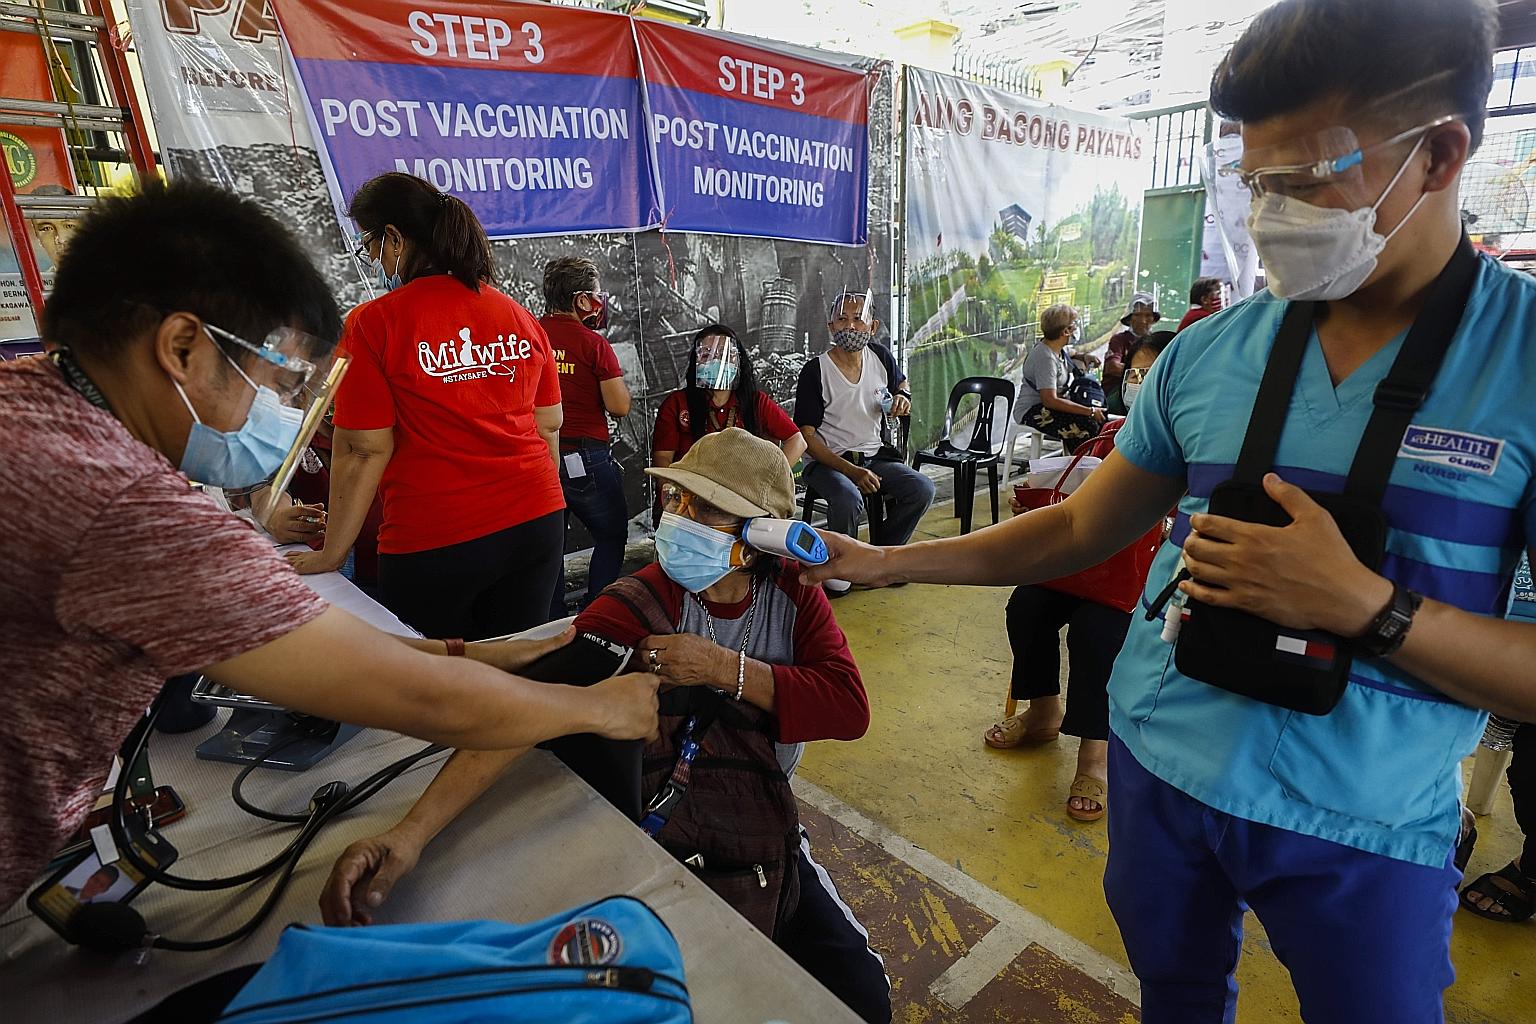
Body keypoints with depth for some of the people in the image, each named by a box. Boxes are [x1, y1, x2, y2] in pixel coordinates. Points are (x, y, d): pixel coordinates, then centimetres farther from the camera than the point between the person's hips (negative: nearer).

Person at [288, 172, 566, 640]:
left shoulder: (374, 322, -9)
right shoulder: (520, 316, 6)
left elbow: (364, 449, -9)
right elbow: (549, 427, 10)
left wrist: (331, 554, 1)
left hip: (434, 540, -4)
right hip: (536, 523, 5)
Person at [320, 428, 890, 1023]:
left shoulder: (792, 593, -9)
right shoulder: (636, 605, -21)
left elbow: (849, 706, -20)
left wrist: (724, 667, -29)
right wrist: (412, 832, -46)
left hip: (768, 842, 4)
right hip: (663, 846, -3)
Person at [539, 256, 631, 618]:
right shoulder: (593, 344, -11)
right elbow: (619, 408, -13)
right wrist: (613, 374, 4)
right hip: (585, 456, -5)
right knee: (611, 536, 14)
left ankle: (553, 625, 24)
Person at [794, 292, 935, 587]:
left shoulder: (880, 356, 4)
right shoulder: (815, 371, -11)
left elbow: (902, 386, 27)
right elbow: (806, 436, -12)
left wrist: (903, 399, 0)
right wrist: (851, 471, -22)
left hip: (876, 456, 5)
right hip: (830, 460, -5)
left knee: (923, 488, -17)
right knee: (848, 498, -36)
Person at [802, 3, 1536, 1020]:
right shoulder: (1210, 352, -4)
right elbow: (1080, 529, 2)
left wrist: (1364, 607, -27)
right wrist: (886, 562, -2)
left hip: (1364, 826, -2)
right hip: (1157, 766, 3)